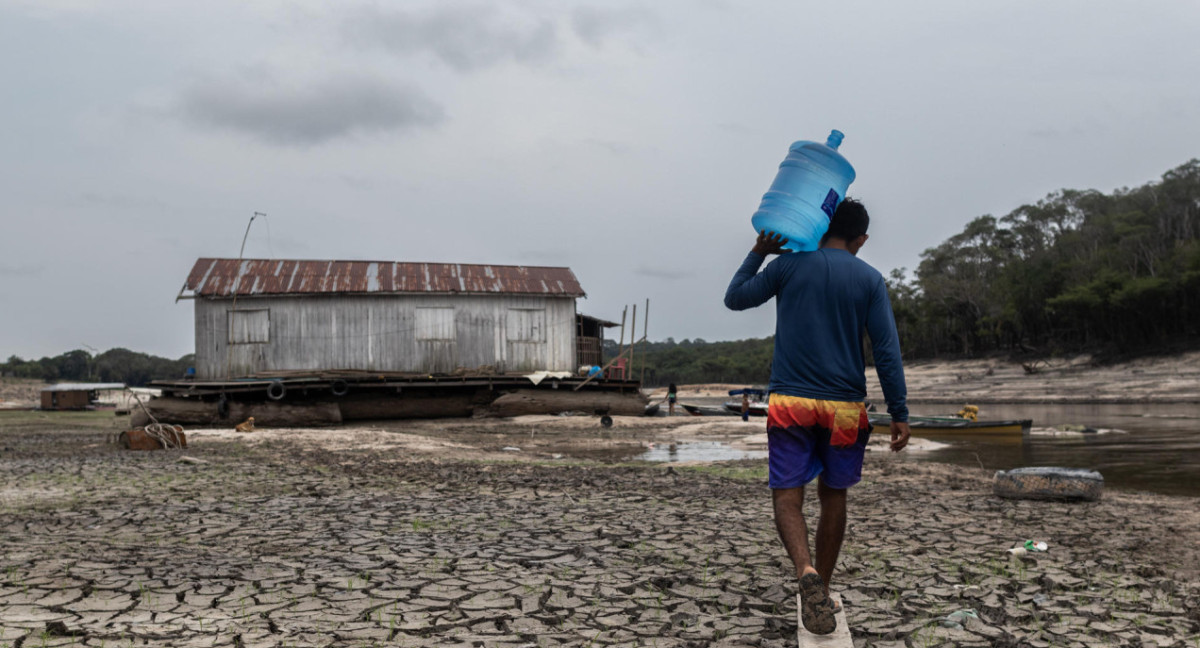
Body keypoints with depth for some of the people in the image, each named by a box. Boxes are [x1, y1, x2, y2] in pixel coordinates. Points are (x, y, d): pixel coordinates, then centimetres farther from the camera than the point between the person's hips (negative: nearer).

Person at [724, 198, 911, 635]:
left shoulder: (789, 265, 2)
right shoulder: (869, 280, 3)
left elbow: (735, 298, 10)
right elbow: (887, 351, -2)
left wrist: (758, 252, 16)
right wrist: (899, 414, 2)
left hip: (790, 402, -1)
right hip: (844, 407, 1)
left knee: (787, 496, 1)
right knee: (833, 496, 16)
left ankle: (807, 572, -25)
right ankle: (822, 590, 25)